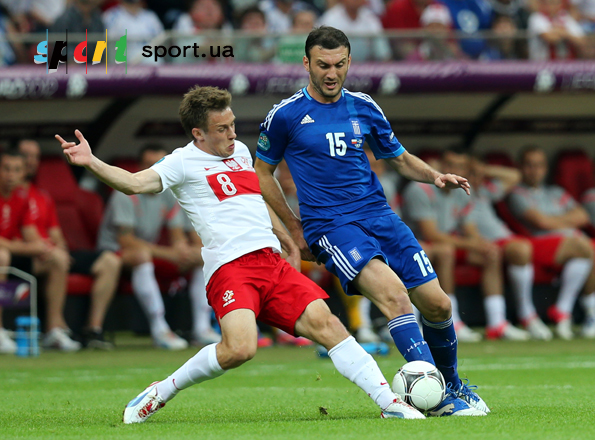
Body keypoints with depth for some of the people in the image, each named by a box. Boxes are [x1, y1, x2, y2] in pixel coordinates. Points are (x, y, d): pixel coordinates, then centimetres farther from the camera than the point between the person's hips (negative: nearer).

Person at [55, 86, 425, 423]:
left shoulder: (241, 152, 23)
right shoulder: (183, 162, 1)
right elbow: (136, 183, -14)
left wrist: (289, 242, 44)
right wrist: (91, 163, -30)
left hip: (273, 263, 6)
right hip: (230, 268, -6)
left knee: (323, 321, -10)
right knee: (240, 347, -27)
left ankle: (390, 401, -8)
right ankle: (160, 394, -7)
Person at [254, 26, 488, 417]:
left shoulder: (363, 107, 10)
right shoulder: (285, 116, -2)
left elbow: (399, 158, 22)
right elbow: (262, 173, 11)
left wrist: (435, 176, 2)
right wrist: (296, 229, 9)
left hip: (379, 215, 5)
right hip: (330, 226, -5)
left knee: (437, 304, -2)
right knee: (393, 293, -28)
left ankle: (454, 385, 24)